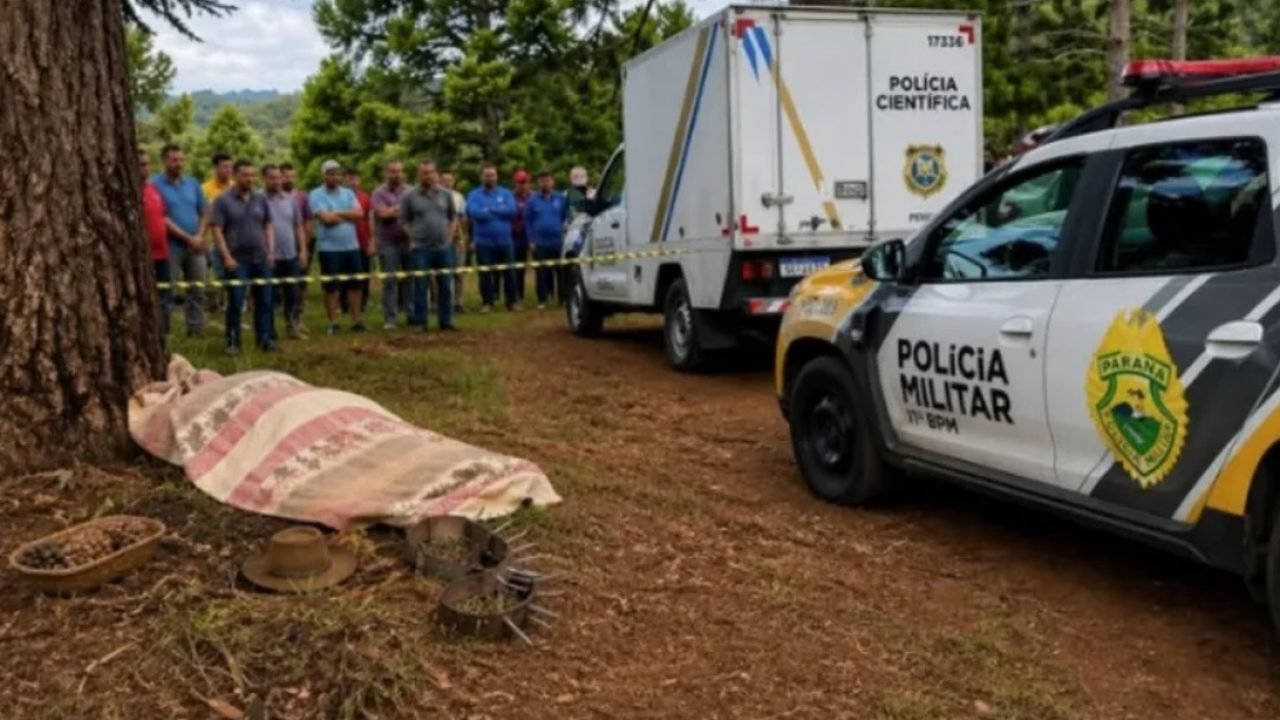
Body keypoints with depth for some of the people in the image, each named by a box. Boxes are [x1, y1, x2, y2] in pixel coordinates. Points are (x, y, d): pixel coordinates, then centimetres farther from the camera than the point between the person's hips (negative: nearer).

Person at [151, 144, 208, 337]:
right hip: (171, 247, -5)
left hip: (196, 247, 5)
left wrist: (199, 236, -5)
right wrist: (188, 238, -13)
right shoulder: (156, 185, -6)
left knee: (197, 291, 7)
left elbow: (204, 213, 12)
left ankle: (196, 331, 16)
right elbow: (162, 219, -11)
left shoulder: (192, 183, 10)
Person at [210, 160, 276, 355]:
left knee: (264, 300, 6)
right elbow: (217, 230, -6)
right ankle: (233, 342, 7)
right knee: (235, 302, 0)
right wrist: (226, 257, -13)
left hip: (260, 258, 4)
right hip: (237, 259, -4)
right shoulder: (223, 200, -3)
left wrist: (271, 251, 2)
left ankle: (265, 338, 15)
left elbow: (268, 226, 13)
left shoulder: (261, 199, 8)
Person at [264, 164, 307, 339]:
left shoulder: (291, 199, 8)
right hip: (270, 257, -4)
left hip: (291, 255, 4)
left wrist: (303, 250, 7)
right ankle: (269, 331, 11)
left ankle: (294, 328, 19)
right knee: (270, 296, 4)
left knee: (294, 295, 9)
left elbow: (299, 226, 13)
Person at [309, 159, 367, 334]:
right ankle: (333, 323, 10)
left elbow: (359, 213, -4)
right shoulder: (316, 195, -4)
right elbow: (326, 218, -17)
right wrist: (348, 215, -4)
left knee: (354, 285, 6)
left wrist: (337, 213, -10)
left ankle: (357, 320, 14)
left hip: (351, 246, 4)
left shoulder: (348, 193, 10)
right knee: (331, 287, 3)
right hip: (329, 248, -4)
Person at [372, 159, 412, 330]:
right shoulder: (379, 193, 0)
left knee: (410, 280, 7)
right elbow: (383, 213, -12)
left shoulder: (410, 192, 8)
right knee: (390, 281, 0)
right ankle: (389, 318, 4)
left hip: (408, 241, 2)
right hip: (388, 243, -2)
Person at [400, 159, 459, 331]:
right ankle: (419, 322, 7)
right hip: (421, 248, -2)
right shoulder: (410, 197, -1)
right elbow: (404, 221, 5)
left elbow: (453, 217, 14)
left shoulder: (445, 194, 6)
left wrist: (449, 236, 4)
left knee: (445, 286, 7)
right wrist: (413, 238, -4)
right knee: (420, 287, 1)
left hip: (443, 247, 3)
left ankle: (446, 321, 15)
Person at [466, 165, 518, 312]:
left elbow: (512, 210, -10)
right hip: (483, 242, -1)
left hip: (504, 241, 1)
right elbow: (474, 212, -18)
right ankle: (487, 302, 11)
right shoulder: (474, 195, 1)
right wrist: (499, 211, -12)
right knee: (485, 274, 3)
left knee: (509, 272, 5)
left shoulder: (506, 193, 7)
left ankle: (511, 301, 14)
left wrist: (489, 209, -11)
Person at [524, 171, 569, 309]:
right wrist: (532, 240, 0)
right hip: (540, 244, 0)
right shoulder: (533, 200, 4)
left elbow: (566, 218, 13)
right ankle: (542, 300, 6)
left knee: (562, 271, 0)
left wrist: (564, 232, 4)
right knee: (542, 273, 0)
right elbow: (528, 221, 5)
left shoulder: (561, 199, 6)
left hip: (558, 242, 1)